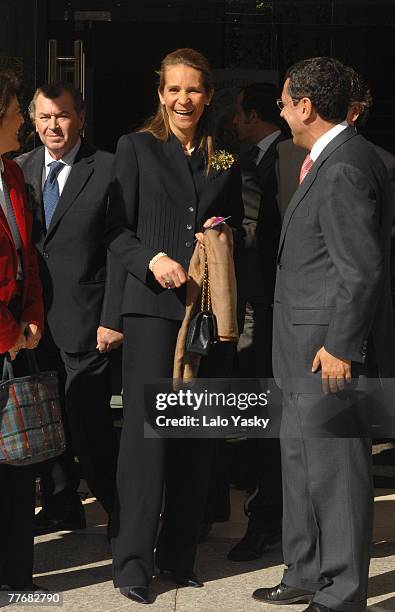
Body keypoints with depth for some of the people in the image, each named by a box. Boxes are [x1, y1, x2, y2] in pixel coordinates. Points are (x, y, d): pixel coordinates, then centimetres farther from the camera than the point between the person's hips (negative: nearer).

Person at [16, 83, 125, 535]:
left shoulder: (107, 170, -5)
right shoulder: (20, 169, 10)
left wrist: (112, 319, -11)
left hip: (85, 322, -5)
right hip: (35, 320, 5)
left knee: (87, 422, -6)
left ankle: (121, 510, 12)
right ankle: (60, 507, 28)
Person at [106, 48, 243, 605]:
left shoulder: (224, 158, 14)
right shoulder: (136, 147, 5)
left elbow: (238, 227, 21)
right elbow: (117, 230, 1)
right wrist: (152, 259, -15)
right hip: (153, 303, -3)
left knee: (198, 433, 6)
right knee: (147, 427, -8)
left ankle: (179, 553, 16)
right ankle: (133, 560, -1)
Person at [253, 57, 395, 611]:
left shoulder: (344, 169, -19)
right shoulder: (329, 160, 14)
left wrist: (340, 347, -19)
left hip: (331, 351, -11)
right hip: (304, 351, 11)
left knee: (335, 472, -1)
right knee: (301, 461, 19)